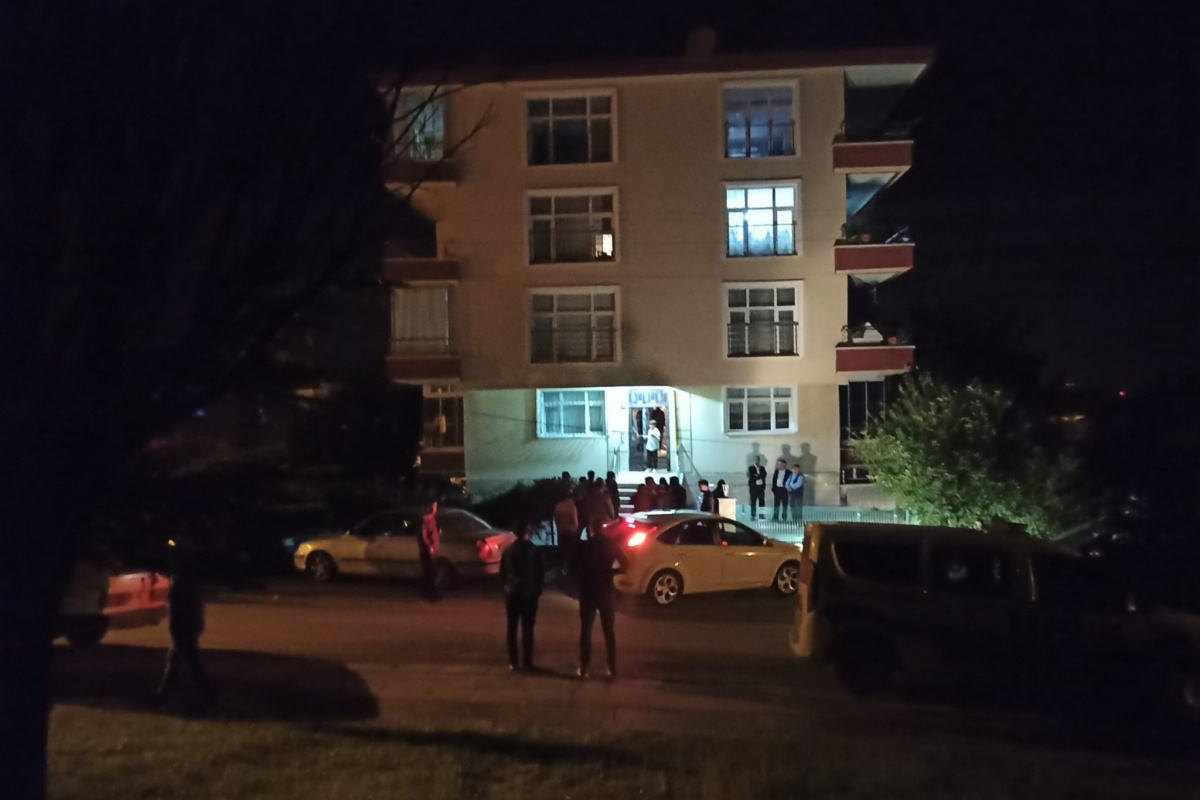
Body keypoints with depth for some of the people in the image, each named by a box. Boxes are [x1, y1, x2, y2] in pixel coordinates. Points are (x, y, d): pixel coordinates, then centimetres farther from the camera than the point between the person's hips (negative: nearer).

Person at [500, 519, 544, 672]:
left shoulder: (508, 550, 3)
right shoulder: (535, 550, -4)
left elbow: (502, 573, 5)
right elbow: (541, 572, -2)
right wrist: (538, 590, 9)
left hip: (512, 593, 2)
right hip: (529, 594, -2)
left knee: (512, 628, 6)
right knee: (527, 629, 0)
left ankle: (513, 662, 4)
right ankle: (527, 662, -2)